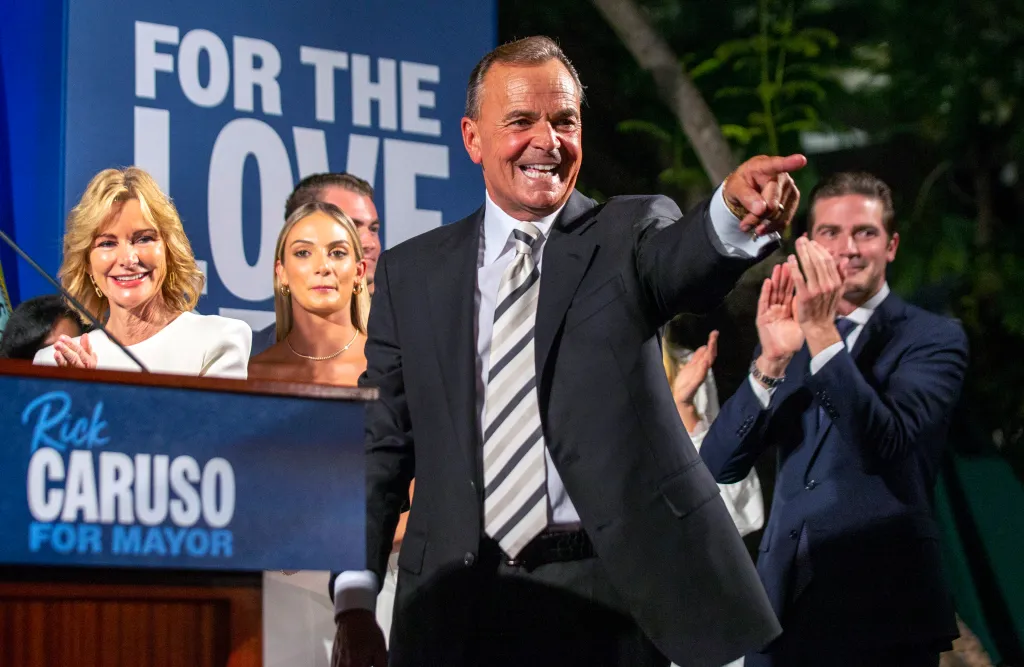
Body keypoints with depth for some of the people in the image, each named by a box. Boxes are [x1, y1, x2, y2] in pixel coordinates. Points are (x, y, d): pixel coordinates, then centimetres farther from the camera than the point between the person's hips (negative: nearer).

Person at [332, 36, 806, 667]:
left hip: (610, 598, -1)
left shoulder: (628, 235, 4)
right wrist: (355, 602, -2)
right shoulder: (411, 274, 9)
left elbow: (683, 257, -19)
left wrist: (737, 213, -44)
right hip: (457, 612, 2)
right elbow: (380, 445, 8)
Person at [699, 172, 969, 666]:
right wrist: (772, 359, -16)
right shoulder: (788, 336, 11)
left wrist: (822, 333, -25)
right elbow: (720, 465, -1)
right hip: (785, 605, 4)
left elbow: (889, 444, -18)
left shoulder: (934, 339, -1)